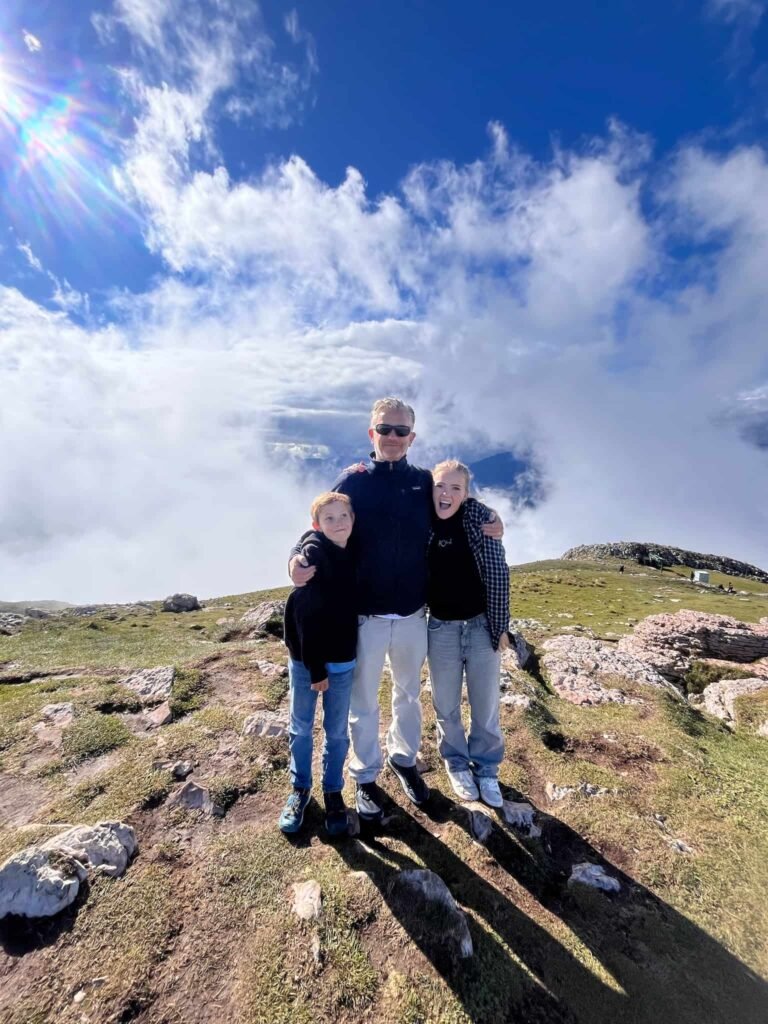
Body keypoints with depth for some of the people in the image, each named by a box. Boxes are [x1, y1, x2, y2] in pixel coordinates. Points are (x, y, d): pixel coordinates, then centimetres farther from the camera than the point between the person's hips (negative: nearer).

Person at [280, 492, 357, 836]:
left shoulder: (355, 554, -3)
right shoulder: (312, 552, -17)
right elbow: (304, 614, -18)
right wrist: (315, 667, -15)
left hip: (343, 661, 4)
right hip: (305, 659, -3)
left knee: (337, 731, 15)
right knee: (300, 728, 15)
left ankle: (333, 792, 36)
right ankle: (300, 789, 37)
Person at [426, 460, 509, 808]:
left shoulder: (479, 516, -13)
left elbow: (497, 572, -11)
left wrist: (500, 626, -10)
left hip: (482, 625, -1)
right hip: (441, 628, 1)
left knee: (486, 704, 14)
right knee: (446, 705, 16)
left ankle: (486, 768, 38)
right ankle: (457, 763, 42)